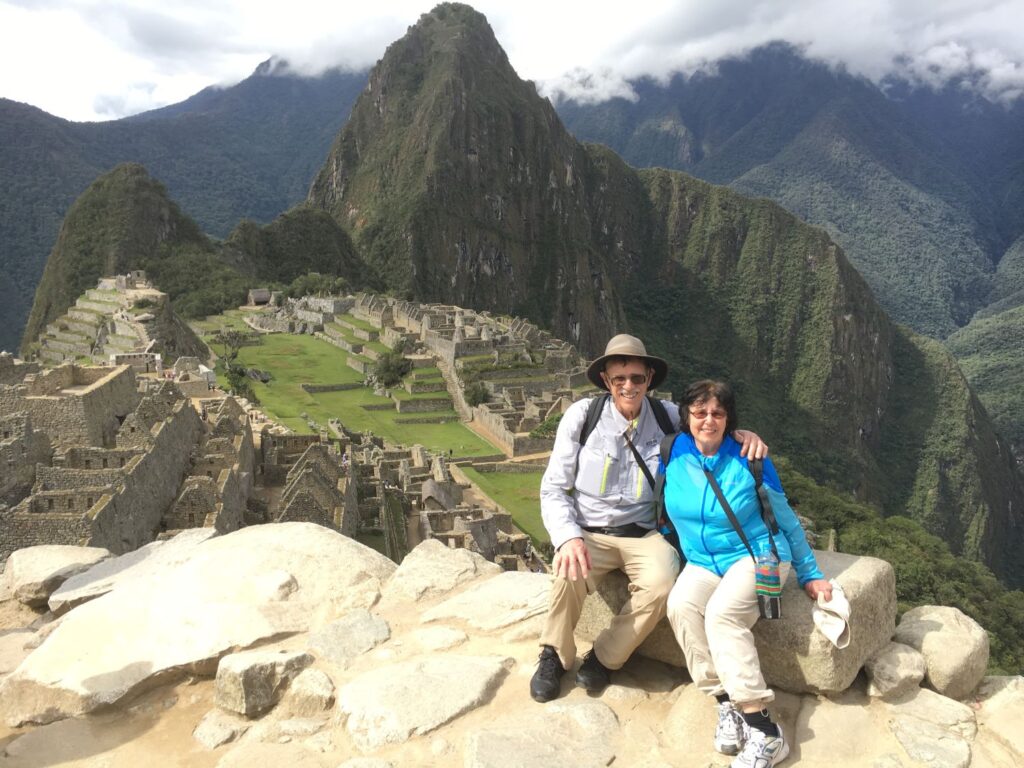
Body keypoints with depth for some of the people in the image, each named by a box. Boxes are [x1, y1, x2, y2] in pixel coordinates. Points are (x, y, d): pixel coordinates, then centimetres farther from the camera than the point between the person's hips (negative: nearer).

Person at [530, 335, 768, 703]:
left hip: (644, 534, 2)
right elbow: (554, 488, -6)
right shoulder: (581, 416, -7)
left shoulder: (667, 415, -1)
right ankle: (554, 657, -1)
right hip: (590, 532, -1)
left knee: (661, 584, -30)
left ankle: (603, 659, -2)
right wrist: (568, 537, -25)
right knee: (570, 574, -33)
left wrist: (744, 433, -11)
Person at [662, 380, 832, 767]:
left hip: (757, 554, -3)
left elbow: (786, 520, 2)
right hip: (701, 561, 3)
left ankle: (764, 731, -26)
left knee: (721, 612, -32)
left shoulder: (749, 461, -10)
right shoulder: (673, 455, -4)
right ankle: (727, 704, -19)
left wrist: (809, 574, 6)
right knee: (680, 605, -30)